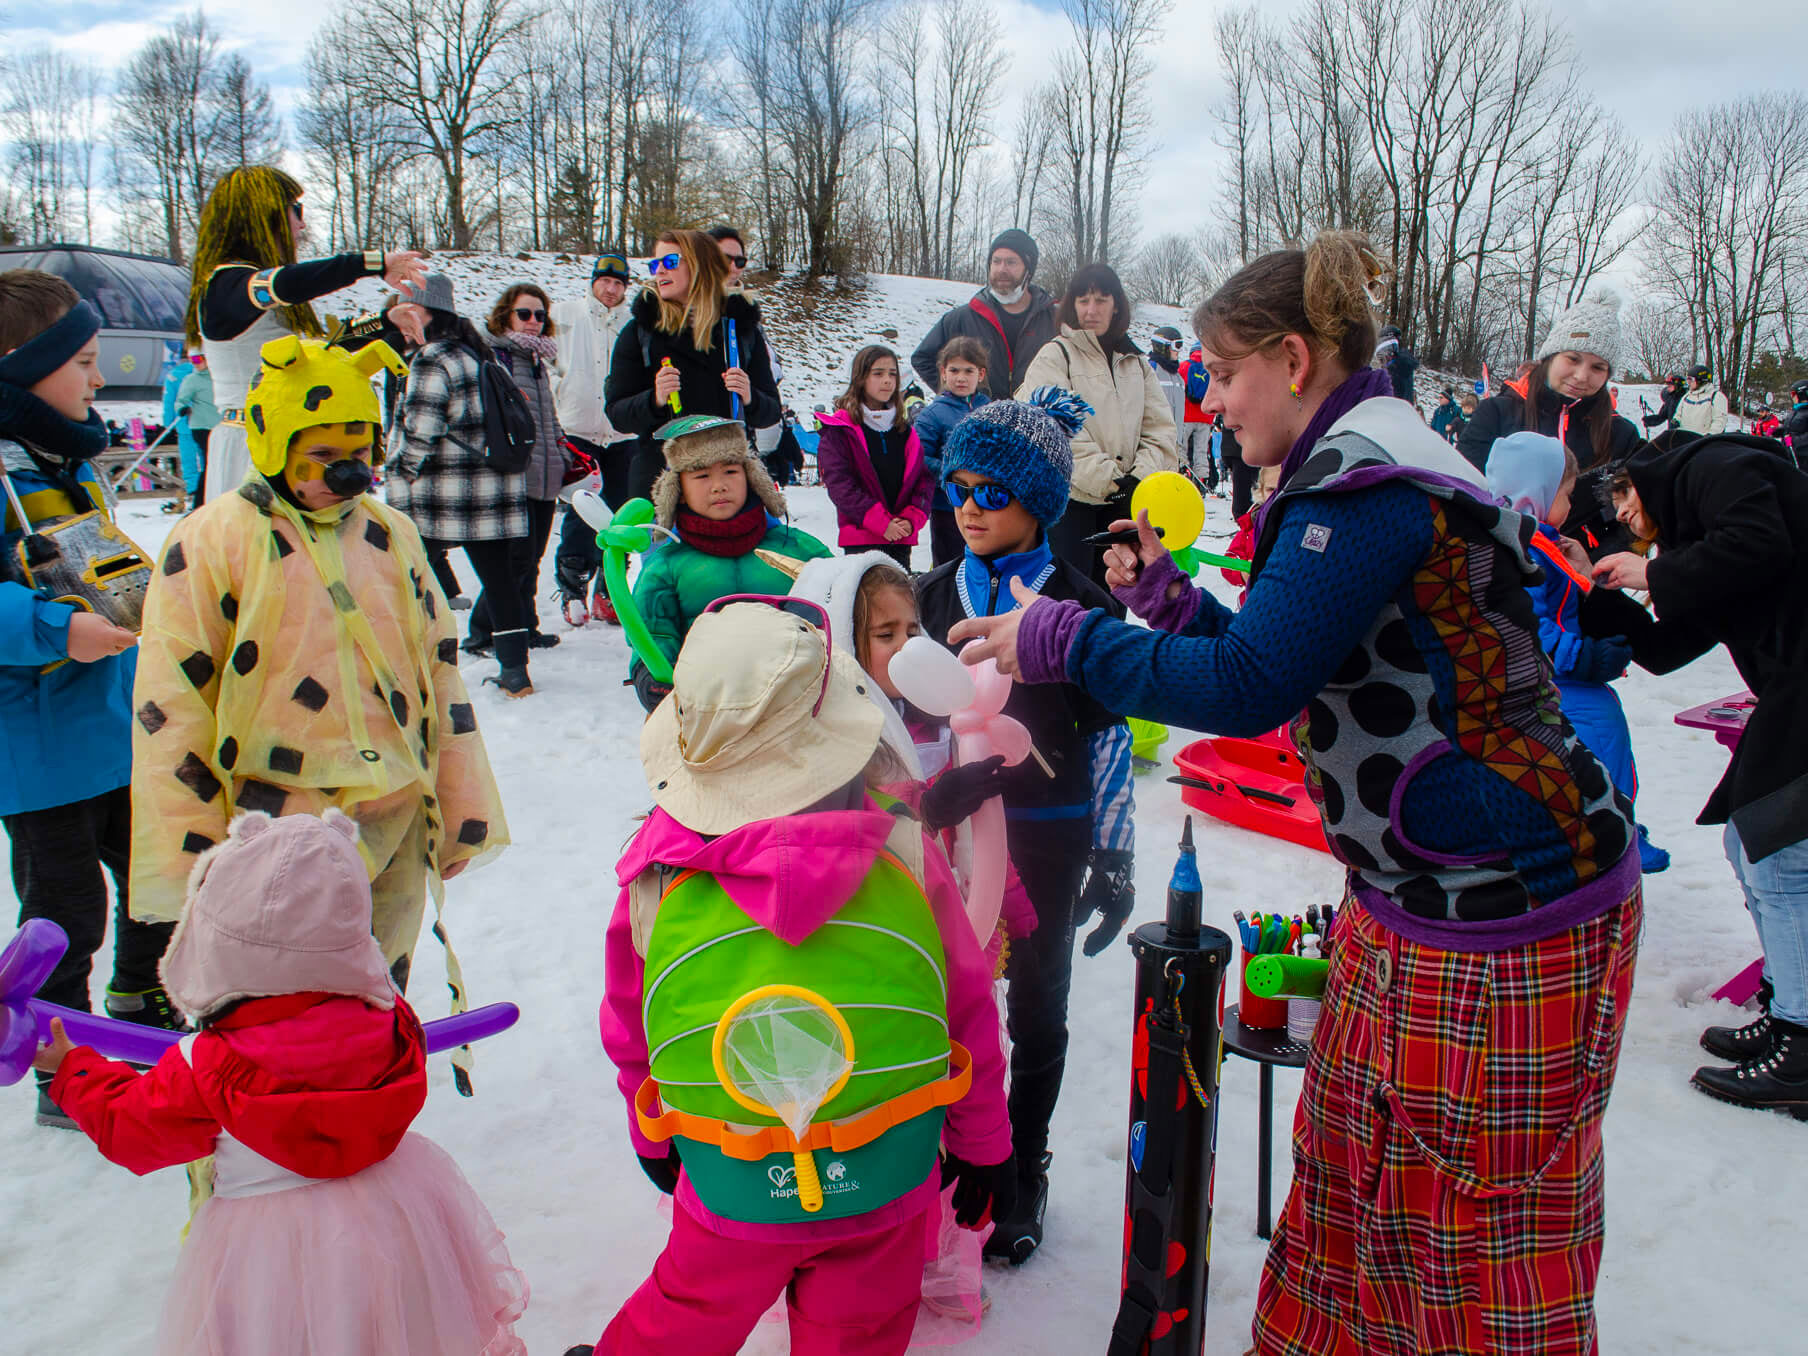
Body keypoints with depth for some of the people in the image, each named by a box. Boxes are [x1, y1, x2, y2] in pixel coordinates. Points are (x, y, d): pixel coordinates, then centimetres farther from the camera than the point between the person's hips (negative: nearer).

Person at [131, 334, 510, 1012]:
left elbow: (439, 669, 14)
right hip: (281, 829, -4)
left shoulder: (392, 533, 9)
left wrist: (463, 808, 14)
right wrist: (191, 850, -6)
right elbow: (171, 702, -5)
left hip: (397, 824, 5)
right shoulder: (213, 539, -5)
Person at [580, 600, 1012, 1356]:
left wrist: (651, 1138, 23)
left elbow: (628, 1033, 4)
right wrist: (983, 1146, 15)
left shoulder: (655, 879, -11)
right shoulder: (907, 860, -12)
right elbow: (970, 1014, -1)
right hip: (889, 1190, 0)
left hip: (730, 1193, 0)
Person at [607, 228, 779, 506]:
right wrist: (654, 400, -17)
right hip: (658, 476, -1)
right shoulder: (641, 330, 7)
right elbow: (617, 414, 3)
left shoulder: (742, 326, 9)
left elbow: (771, 413, 11)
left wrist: (750, 400, -11)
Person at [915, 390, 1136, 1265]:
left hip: (1047, 835, -3)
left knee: (1035, 1011, 11)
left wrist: (1113, 858, -4)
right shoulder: (935, 594, 3)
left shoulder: (1079, 605, -8)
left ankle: (1021, 1172, 28)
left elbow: (1109, 735, -4)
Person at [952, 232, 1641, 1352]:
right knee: (1346, 1175, 20)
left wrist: (1061, 641, -13)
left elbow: (1250, 686, -22)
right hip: (1416, 897, 10)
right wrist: (1171, 598, 14)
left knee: (1479, 1232, 6)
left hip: (1499, 918, -10)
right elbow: (1296, 667, 20)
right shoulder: (1368, 462, 14)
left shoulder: (1367, 478, -19)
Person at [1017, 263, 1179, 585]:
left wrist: (1140, 476, -9)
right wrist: (1107, 479, -18)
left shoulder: (1136, 362, 14)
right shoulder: (1055, 355, -3)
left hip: (1122, 500, 5)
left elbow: (1160, 428, 8)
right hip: (1070, 497, -5)